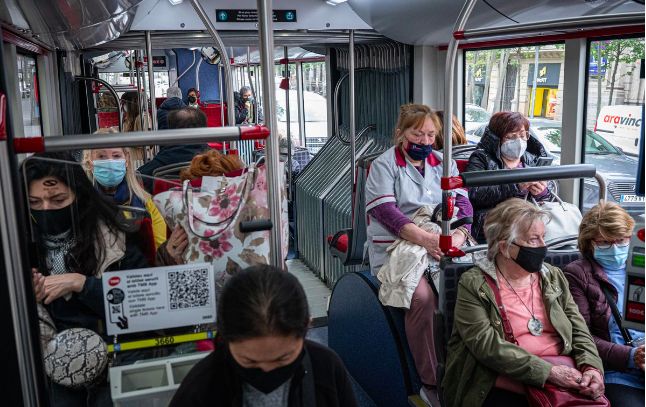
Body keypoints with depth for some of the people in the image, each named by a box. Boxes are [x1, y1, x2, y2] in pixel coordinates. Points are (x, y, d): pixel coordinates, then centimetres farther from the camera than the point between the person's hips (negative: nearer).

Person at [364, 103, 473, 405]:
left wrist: (458, 236, -17)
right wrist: (425, 239, -27)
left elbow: (462, 202, 5)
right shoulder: (383, 165, 1)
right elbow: (386, 211, -13)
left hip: (442, 247, 4)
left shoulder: (444, 163, 15)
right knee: (422, 297, -30)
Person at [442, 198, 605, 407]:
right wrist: (548, 371, -18)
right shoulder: (474, 285, -5)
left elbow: (578, 329, 12)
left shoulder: (554, 277, 14)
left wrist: (592, 367, -7)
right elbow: (487, 345, -14)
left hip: (567, 383, 5)